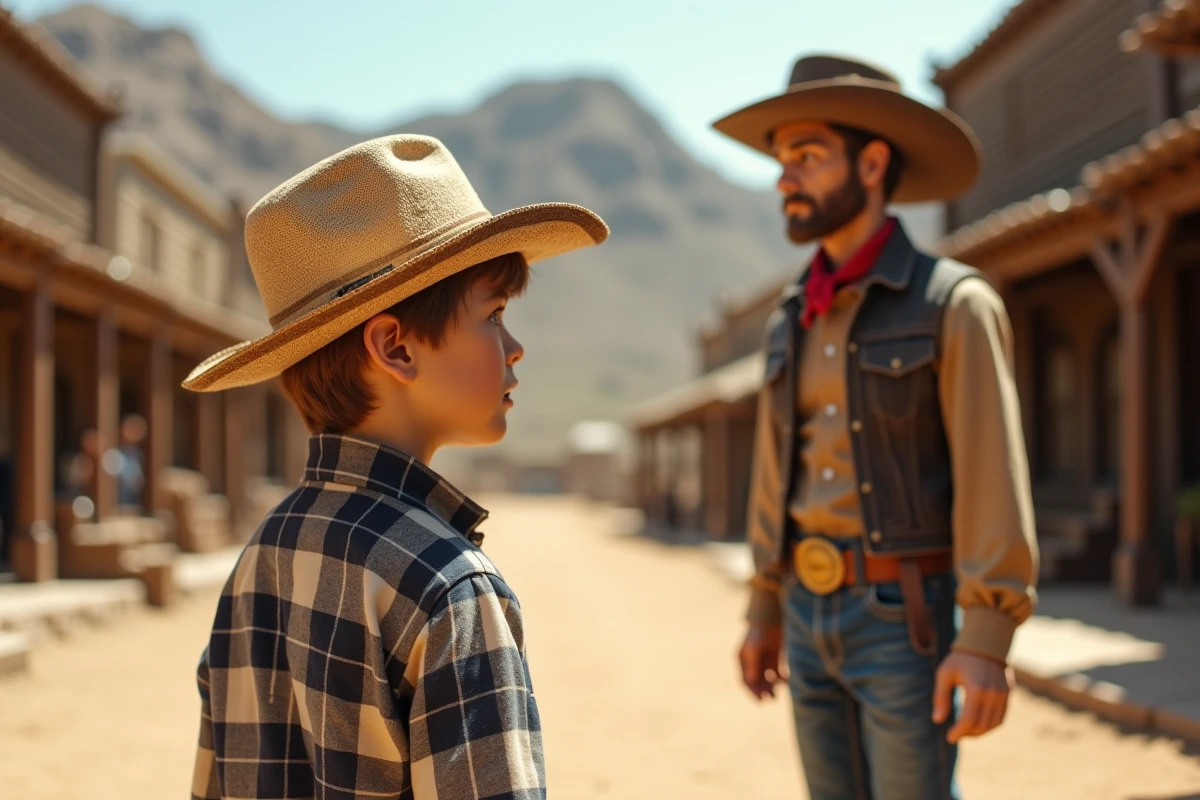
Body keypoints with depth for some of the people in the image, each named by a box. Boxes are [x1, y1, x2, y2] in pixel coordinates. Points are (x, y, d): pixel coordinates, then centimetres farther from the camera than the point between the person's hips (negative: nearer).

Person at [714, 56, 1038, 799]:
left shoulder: (954, 303, -10)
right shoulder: (793, 319, 10)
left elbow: (994, 479, -16)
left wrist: (986, 641, -22)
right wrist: (765, 613, 17)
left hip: (908, 617, -6)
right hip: (814, 613, 7)